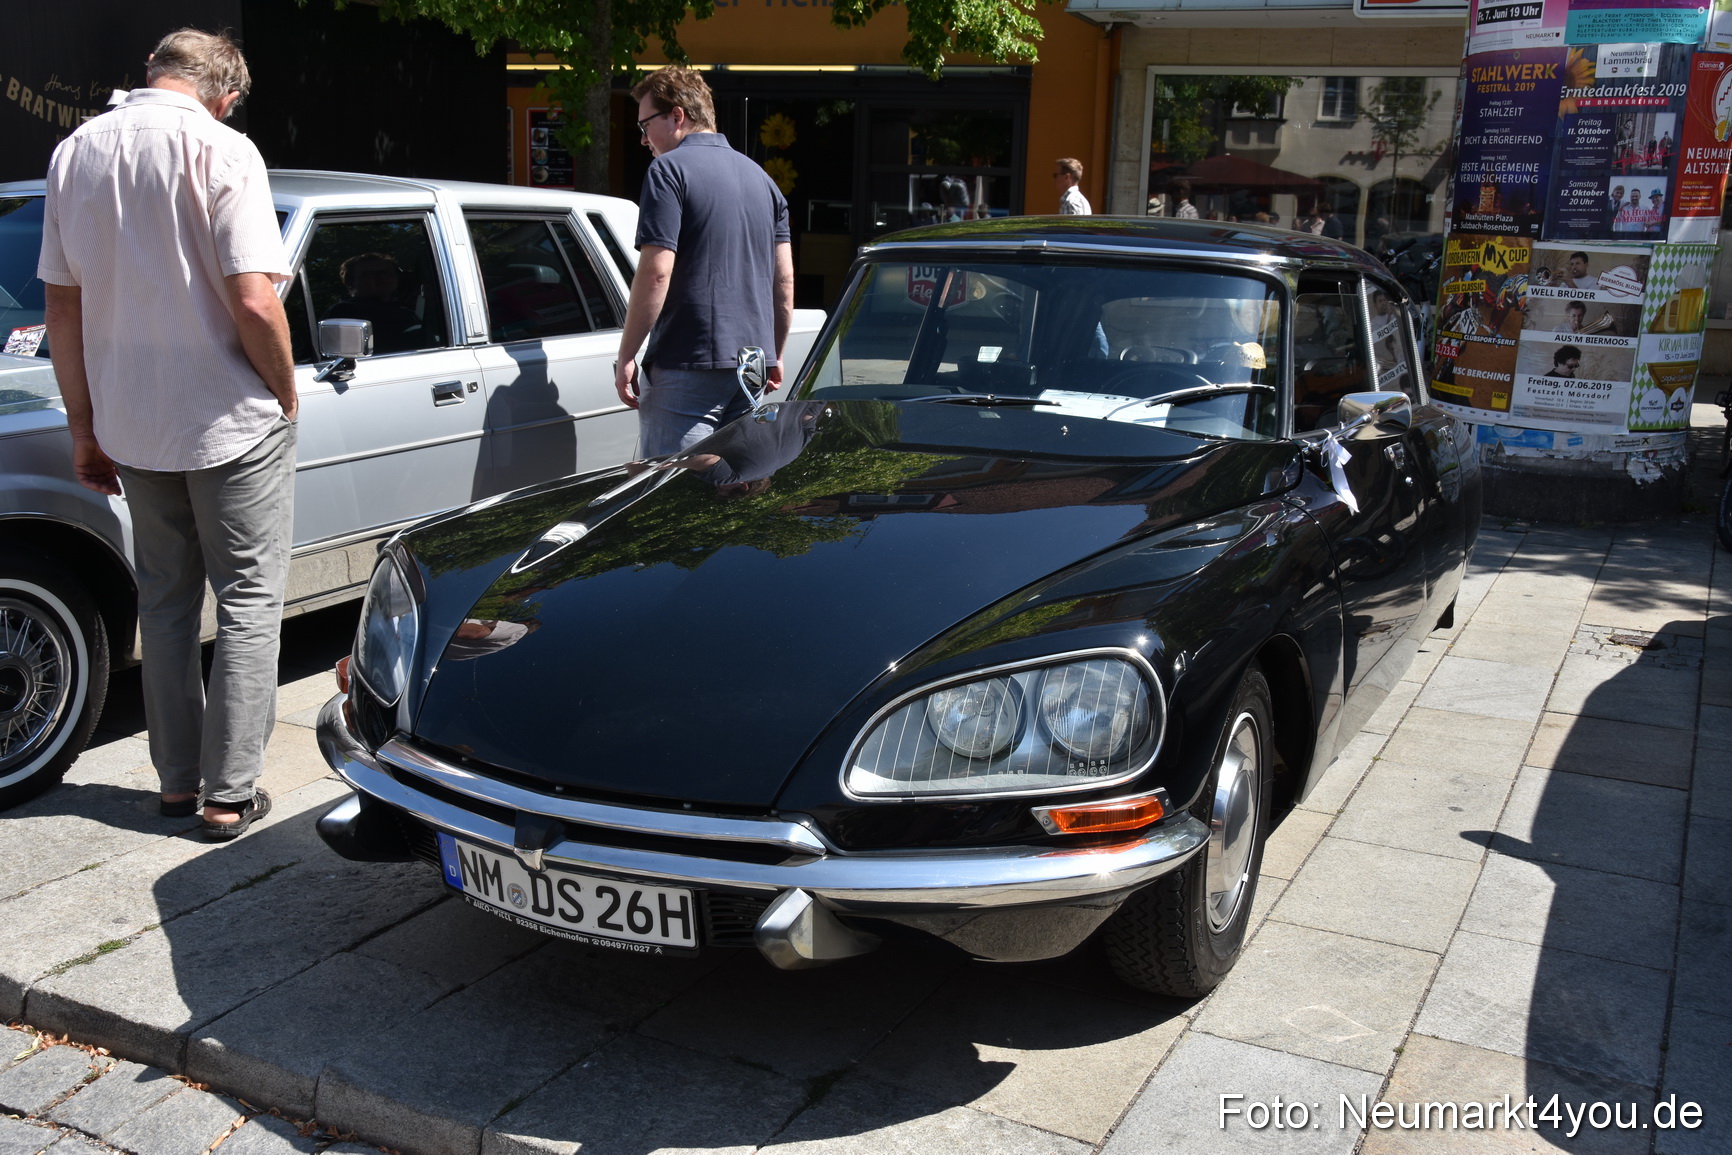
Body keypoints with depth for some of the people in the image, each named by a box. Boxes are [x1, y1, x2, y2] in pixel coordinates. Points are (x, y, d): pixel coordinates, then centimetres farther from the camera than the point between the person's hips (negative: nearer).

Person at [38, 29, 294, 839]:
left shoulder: (76, 151, 5)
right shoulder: (220, 150, -13)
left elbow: (63, 306, 6)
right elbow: (254, 302, -21)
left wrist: (84, 425, 12)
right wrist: (287, 394, -5)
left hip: (133, 429, 6)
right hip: (234, 425, -5)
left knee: (164, 600, 17)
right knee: (248, 604, 5)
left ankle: (177, 780, 24)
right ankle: (230, 795, 7)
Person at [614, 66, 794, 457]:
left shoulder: (670, 170, -7)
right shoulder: (759, 176, 15)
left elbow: (656, 272, -16)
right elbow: (784, 280, 15)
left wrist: (626, 357, -11)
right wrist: (775, 355, 22)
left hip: (688, 364, -8)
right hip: (753, 363, 8)